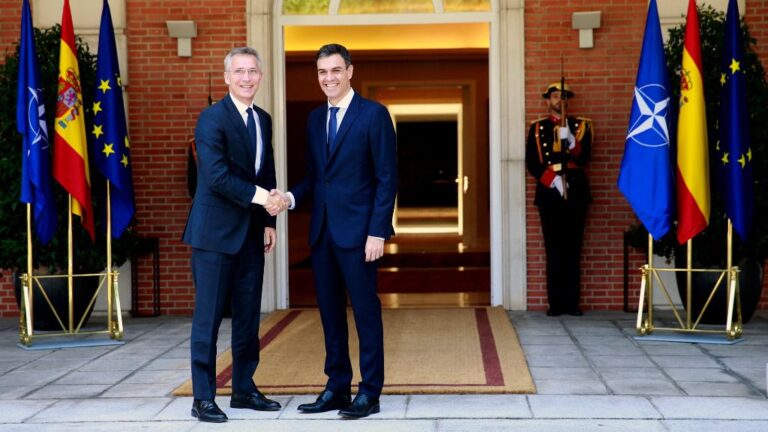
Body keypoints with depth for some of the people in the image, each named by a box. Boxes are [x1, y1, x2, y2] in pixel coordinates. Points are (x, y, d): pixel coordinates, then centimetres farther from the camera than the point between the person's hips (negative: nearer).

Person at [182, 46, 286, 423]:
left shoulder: (264, 120, 13)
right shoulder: (212, 119, -10)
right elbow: (217, 176, -19)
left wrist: (269, 221, 10)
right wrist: (260, 196, -20)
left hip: (251, 233, 7)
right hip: (215, 232, -7)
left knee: (248, 317, 11)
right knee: (208, 318, -2)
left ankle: (244, 389, 22)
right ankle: (203, 398, 5)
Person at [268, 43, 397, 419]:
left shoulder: (373, 114, -5)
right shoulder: (315, 119, 14)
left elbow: (387, 178, -9)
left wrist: (377, 232, -14)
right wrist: (291, 197, -4)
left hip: (357, 231, -6)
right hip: (322, 230, 6)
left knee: (365, 310, 1)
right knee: (330, 311, 10)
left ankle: (370, 392, 9)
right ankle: (337, 387, 19)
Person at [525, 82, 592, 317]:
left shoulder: (581, 126, 10)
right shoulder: (537, 128, 10)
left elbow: (583, 157, -3)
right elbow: (532, 162, 2)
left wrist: (570, 141, -22)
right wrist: (552, 180, -11)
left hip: (575, 193, 1)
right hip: (549, 193, 0)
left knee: (573, 249, 1)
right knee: (554, 250, -2)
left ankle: (571, 302, 4)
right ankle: (555, 303, 1)